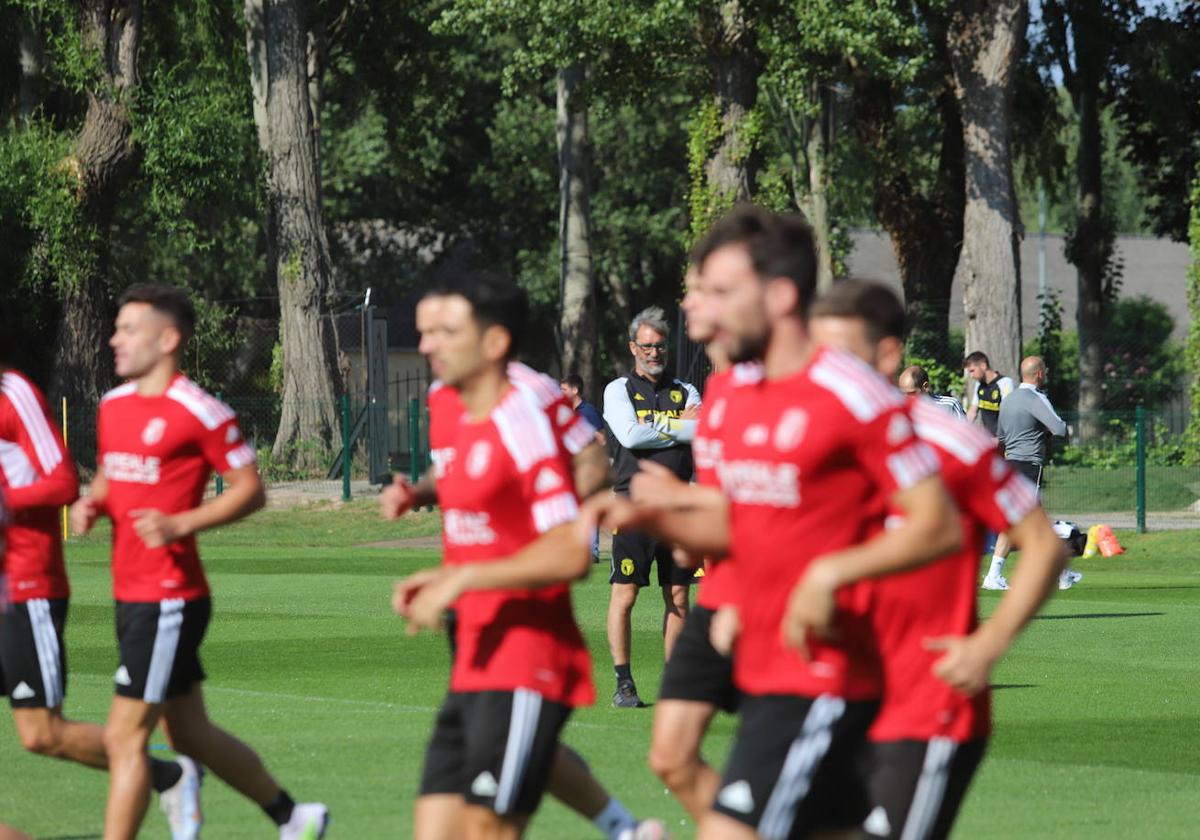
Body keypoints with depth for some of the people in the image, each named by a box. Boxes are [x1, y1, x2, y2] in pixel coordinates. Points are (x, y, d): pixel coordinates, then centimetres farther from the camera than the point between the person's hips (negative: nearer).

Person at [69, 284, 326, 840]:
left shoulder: (199, 413, -12)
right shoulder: (114, 405, 12)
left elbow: (251, 490, -9)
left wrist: (181, 524, -20)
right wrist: (91, 505, 3)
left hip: (170, 598, -9)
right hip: (130, 595, 9)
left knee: (124, 736, -9)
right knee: (190, 735, 15)